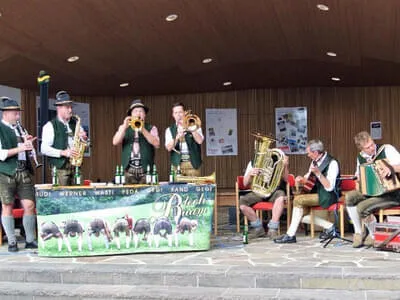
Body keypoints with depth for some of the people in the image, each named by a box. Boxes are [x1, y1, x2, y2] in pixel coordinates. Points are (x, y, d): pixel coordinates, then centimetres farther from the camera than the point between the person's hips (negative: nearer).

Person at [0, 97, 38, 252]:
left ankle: (30, 240, 8)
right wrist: (19, 148, -19)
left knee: (29, 205, -1)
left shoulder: (20, 128, 17)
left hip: (24, 172, 5)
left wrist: (28, 143, 3)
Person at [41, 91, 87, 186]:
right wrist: (63, 152, -19)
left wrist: (84, 138, -3)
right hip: (60, 167, -4)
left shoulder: (75, 124, 14)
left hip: (76, 165, 5)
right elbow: (44, 149, -10)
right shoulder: (50, 126, -2)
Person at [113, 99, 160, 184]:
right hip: (129, 170, 1)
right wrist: (124, 127, -14)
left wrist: (143, 130, -16)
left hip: (146, 170, -1)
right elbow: (115, 142, -3)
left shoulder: (151, 128, 8)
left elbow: (157, 144, -8)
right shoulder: (124, 128, 13)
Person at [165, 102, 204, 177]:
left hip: (193, 164, 0)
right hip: (177, 164, 1)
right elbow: (169, 148, -5)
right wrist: (177, 137, -20)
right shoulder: (169, 130, 9)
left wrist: (191, 130, -15)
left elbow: (200, 141, -8)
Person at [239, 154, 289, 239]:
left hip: (274, 191, -2)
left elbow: (285, 179, -2)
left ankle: (272, 229, -31)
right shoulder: (253, 163, 7)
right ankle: (258, 228, -8)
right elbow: (245, 184, 4)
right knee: (242, 202, -24)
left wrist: (285, 166, -20)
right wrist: (250, 174, -17)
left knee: (281, 196, -38)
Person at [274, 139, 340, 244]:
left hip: (327, 196, -9)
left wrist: (318, 173, -32)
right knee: (301, 216, -5)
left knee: (298, 199, -23)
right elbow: (308, 178, 24)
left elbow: (329, 187, -23)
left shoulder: (332, 163, -16)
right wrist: (302, 179, 1)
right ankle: (329, 226, 1)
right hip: (317, 193, 9)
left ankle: (290, 235, -17)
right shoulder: (315, 162, 10)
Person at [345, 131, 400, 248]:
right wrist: (358, 177, -2)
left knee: (362, 207, -25)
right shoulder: (360, 157, 7)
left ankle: (374, 235, 2)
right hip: (372, 192, 6)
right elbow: (359, 176, 21)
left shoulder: (387, 149, -11)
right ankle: (358, 233, -6)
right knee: (350, 197, -19)